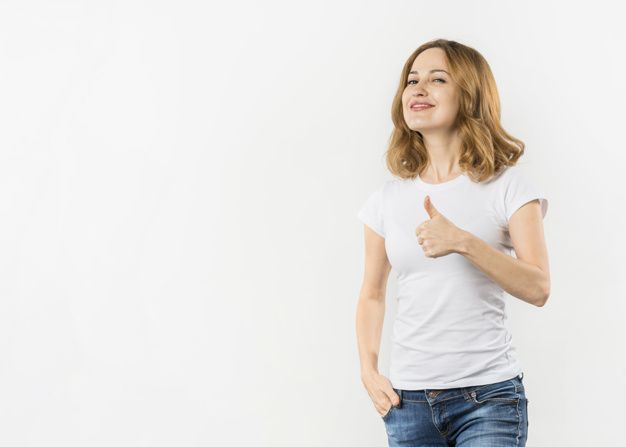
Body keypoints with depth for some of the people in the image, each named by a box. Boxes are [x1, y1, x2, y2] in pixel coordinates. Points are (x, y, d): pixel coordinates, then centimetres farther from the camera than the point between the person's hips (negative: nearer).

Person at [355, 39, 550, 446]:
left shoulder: (508, 184, -4)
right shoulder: (389, 197, 6)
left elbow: (538, 289, -12)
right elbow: (372, 295, 16)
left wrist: (463, 242, -24)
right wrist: (369, 371, 2)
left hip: (487, 395, -3)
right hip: (408, 397, 3)